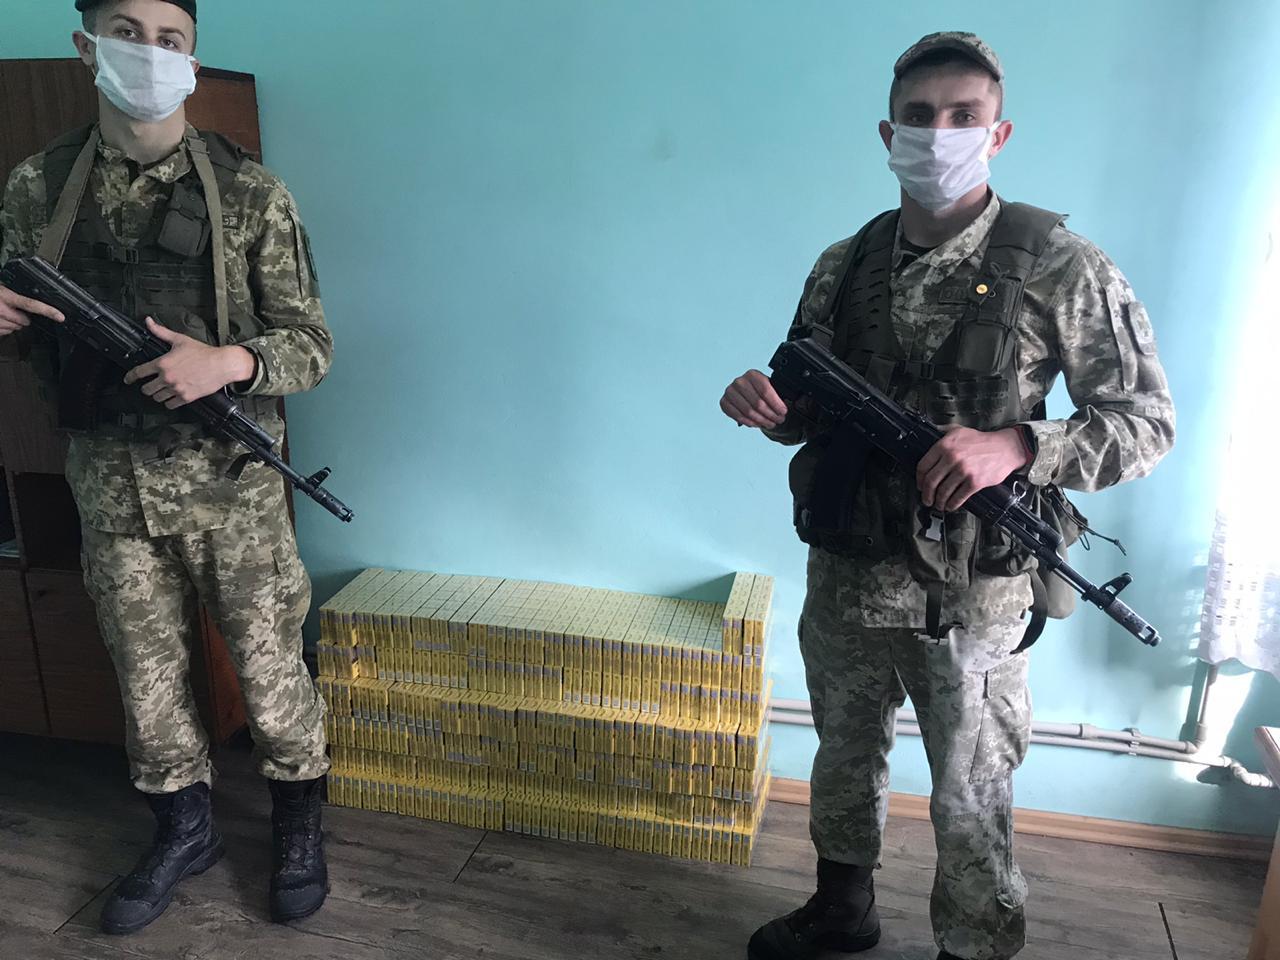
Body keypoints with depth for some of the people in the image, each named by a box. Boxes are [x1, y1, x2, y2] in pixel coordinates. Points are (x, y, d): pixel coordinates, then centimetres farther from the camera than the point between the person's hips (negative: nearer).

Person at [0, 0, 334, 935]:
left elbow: (311, 346, -3)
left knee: (269, 666, 7)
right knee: (147, 671, 16)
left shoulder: (250, 192, -5)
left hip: (228, 478, -3)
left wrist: (228, 362, -22)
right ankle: (185, 831, 38)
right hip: (110, 480, 3)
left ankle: (301, 825, 31)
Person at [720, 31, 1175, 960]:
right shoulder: (844, 266, 3)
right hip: (844, 577, 5)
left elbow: (1149, 420, -8)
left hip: (971, 596, -4)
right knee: (845, 760, 23)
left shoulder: (1059, 267, -10)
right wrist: (766, 402, -12)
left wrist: (1019, 446, -25)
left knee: (969, 803, 11)